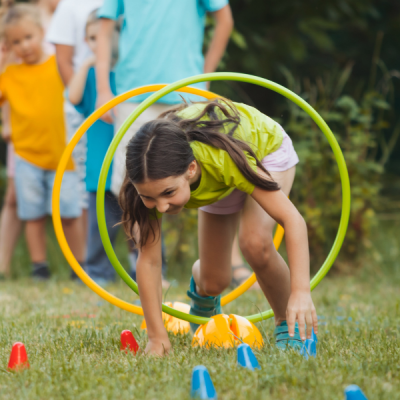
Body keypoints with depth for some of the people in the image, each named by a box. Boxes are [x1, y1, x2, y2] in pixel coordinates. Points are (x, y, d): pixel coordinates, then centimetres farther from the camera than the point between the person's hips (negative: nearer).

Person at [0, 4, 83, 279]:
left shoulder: (60, 64, 2)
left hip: (61, 154, -2)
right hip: (27, 155, 2)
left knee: (69, 214, -1)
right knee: (34, 215, 4)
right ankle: (39, 265, 11)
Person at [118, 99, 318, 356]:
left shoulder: (223, 158, -48)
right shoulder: (154, 177, -37)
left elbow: (292, 219, -45)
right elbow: (149, 259, -29)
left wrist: (301, 292, -55)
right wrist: (157, 337, -32)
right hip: (217, 182, 3)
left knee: (255, 243, -31)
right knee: (214, 283, 2)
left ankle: (289, 324, -6)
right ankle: (201, 285, 41)